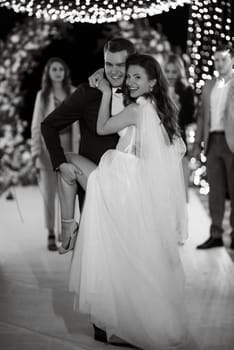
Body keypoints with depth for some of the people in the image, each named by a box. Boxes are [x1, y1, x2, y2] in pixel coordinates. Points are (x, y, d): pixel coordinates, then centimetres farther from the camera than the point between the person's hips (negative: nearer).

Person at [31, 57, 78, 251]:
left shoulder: (74, 93, 3)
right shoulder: (42, 95, 5)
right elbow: (36, 124, 5)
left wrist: (77, 148, -4)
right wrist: (35, 149, -3)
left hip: (67, 143, 0)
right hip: (48, 143, 0)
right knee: (49, 192, 1)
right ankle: (51, 234, 6)